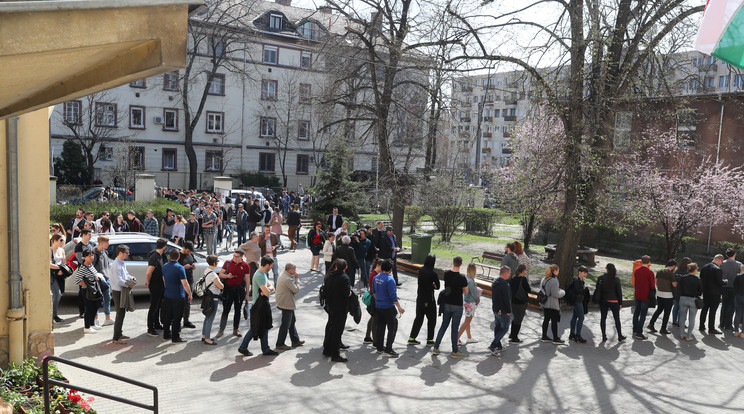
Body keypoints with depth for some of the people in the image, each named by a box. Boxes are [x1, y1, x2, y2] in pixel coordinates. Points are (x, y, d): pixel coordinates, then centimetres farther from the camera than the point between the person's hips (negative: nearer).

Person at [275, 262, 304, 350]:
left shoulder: (283, 275, 6)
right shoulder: (287, 279, -27)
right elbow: (296, 290, -20)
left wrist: (294, 278, -4)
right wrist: (297, 279, -13)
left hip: (288, 304, 11)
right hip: (286, 305, -11)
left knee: (292, 321, 20)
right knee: (285, 325, 1)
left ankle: (295, 340, 31)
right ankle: (280, 344, 12)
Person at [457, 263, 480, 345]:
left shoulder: (467, 278, 3)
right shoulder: (470, 281, -24)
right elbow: (473, 293, -19)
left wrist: (477, 298, 4)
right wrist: (478, 299, -1)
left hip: (466, 301, 9)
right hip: (470, 302, -9)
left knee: (468, 321, 20)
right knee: (467, 321, -1)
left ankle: (469, 338, 35)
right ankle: (457, 339, 1)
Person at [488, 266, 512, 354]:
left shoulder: (494, 283, 8)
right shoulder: (504, 285, -22)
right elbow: (507, 299, -21)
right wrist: (509, 311, -13)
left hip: (495, 309, 9)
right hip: (503, 311, -9)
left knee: (497, 327, 17)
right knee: (504, 328, 0)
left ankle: (498, 346, 24)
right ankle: (493, 346, -7)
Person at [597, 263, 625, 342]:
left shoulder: (601, 278, -8)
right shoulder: (616, 279, -9)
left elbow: (598, 290, -6)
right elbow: (619, 292, -4)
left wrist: (598, 300, 3)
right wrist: (620, 303, 4)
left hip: (603, 301, 1)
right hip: (613, 301, -1)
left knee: (603, 318, 9)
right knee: (617, 319, 12)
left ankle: (604, 337, 10)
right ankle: (620, 336, 19)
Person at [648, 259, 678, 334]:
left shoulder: (659, 272, 4)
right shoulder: (671, 274, -16)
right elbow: (674, 285, -13)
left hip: (659, 294, 6)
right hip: (668, 295, -6)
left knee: (659, 309, 21)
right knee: (667, 313, 6)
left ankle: (651, 324, 14)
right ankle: (663, 329, 12)